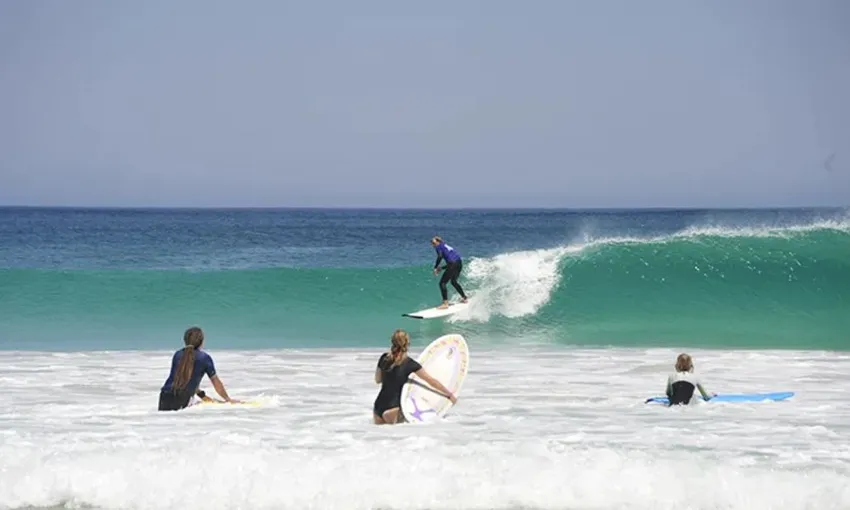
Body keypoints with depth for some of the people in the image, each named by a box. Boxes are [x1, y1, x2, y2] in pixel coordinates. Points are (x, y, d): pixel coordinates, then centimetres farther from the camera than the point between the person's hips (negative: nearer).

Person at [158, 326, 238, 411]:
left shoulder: (177, 355, 17)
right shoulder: (205, 358, 4)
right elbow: (216, 383, 13)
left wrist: (201, 395, 35)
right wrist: (228, 400, 26)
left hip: (165, 395, 4)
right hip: (183, 399, -4)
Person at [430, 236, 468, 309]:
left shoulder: (439, 246, 7)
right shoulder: (446, 246, 30)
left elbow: (440, 256, -12)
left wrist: (435, 268, -5)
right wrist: (441, 268, 28)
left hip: (453, 263, -9)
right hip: (459, 262, 9)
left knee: (442, 283, -6)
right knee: (454, 281, 31)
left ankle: (445, 303, -17)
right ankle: (464, 298, 38)